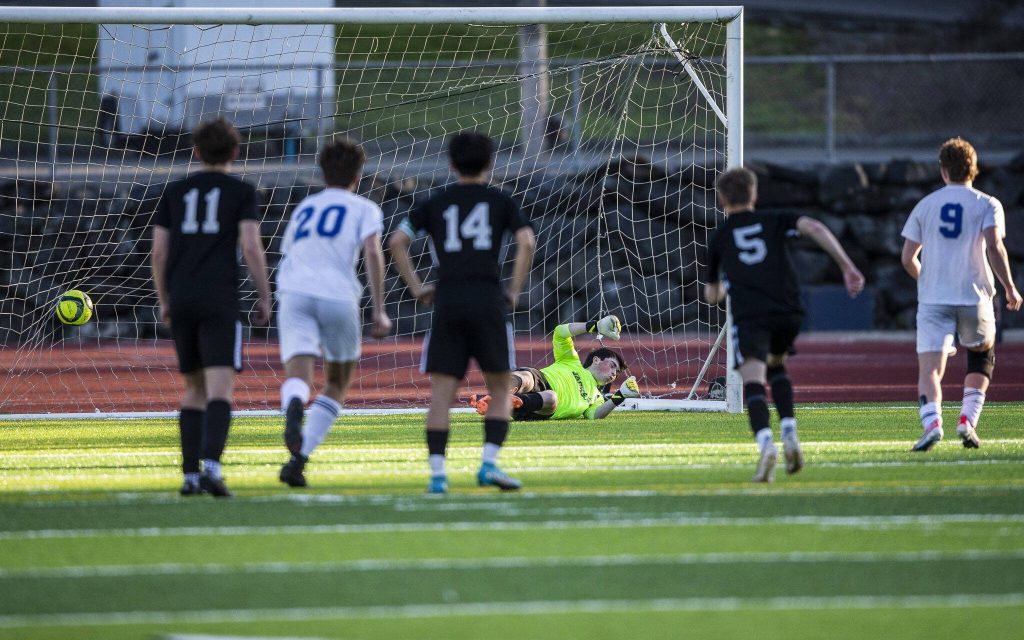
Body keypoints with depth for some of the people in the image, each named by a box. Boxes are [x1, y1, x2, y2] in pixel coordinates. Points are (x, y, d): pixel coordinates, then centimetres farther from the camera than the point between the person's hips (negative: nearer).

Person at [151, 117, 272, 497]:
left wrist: (164, 302, 19)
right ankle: (212, 466, -29)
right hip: (220, 301, -4)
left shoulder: (174, 192, 14)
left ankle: (190, 474, 10)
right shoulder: (241, 192, 3)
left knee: (194, 389, 15)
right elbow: (250, 246, -8)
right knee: (220, 389, -11)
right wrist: (264, 297, 0)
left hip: (181, 299, 4)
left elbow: (159, 251, 10)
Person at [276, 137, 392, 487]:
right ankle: (299, 459, 2)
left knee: (297, 377, -16)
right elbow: (372, 252, -2)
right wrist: (379, 310, -4)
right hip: (339, 297, -2)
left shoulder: (304, 207, 29)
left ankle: (293, 410, -52)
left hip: (293, 293, 2)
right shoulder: (364, 208, 15)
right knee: (337, 385, 15)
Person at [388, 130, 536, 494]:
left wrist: (416, 288, 9)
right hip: (488, 300, -1)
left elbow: (396, 242, 5)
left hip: (447, 302, 1)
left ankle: (437, 473, -10)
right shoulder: (501, 202, 11)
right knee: (500, 389, 9)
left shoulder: (435, 205, 15)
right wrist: (514, 291, 2)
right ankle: (489, 464, -6)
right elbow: (526, 242, -4)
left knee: (442, 392, 1)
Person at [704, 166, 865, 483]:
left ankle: (766, 443, -40)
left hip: (750, 315, -3)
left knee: (753, 379, -13)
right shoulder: (775, 221, 21)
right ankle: (790, 435, 10)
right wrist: (847, 266, -3)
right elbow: (814, 227, 0)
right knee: (776, 365, 28)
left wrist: (718, 287, 56)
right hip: (789, 311, 3)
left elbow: (712, 296, 31)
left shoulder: (719, 239, 22)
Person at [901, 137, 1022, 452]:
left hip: (933, 299, 0)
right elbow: (994, 247, -13)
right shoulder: (987, 205, 3)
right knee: (981, 358, 23)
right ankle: (968, 420, 6)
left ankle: (932, 421, -33)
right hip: (975, 297, 0)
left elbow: (907, 258, 9)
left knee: (930, 369, -6)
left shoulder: (926, 205, 10)